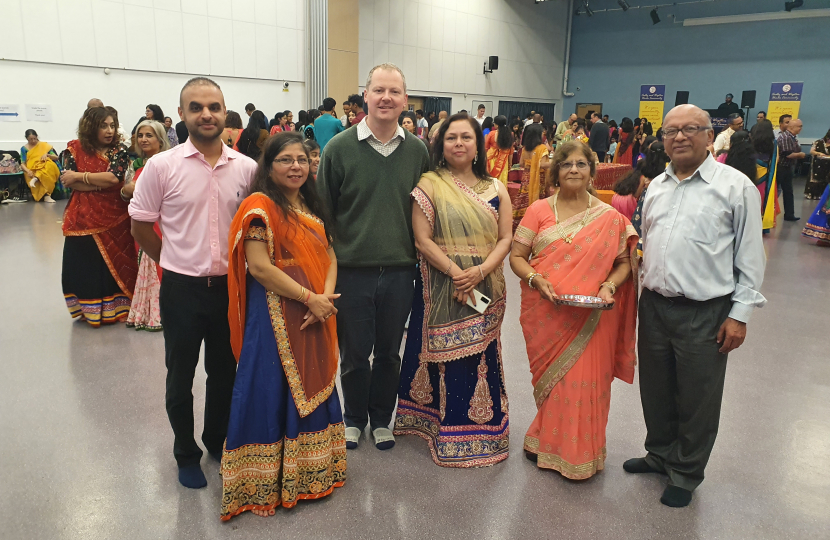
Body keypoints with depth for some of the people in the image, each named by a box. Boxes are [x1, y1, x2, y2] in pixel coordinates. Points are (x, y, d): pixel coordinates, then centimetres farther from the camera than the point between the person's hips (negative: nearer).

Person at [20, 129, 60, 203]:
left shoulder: (44, 145, 15)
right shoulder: (24, 148, 13)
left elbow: (56, 158, 11)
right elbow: (22, 164, 5)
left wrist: (47, 155, -10)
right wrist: (28, 171, -17)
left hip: (47, 167, 1)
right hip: (32, 171, -1)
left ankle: (36, 178, -51)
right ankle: (46, 196, -52)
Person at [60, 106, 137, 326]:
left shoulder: (119, 150, 1)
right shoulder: (75, 148, 2)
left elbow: (114, 177, -16)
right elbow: (68, 181, -9)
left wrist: (79, 176, -12)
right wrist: (100, 184, -18)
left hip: (114, 217, 0)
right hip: (84, 218, 0)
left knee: (115, 263, 4)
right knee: (85, 265, 3)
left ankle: (114, 308, 16)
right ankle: (88, 309, 16)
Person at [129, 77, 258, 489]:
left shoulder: (246, 168, -2)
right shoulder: (161, 166, -8)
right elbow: (141, 228, 0)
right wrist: (177, 263, 5)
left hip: (230, 286, 2)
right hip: (182, 289, -2)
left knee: (225, 372, 17)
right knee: (180, 375, 12)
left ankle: (218, 441, 39)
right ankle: (186, 454, 33)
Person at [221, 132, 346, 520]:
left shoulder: (312, 206, 13)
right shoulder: (260, 206, -10)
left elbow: (329, 254, 8)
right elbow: (259, 267, -19)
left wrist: (327, 296, -10)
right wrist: (310, 298, -17)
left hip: (317, 314, 7)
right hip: (276, 316, -7)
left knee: (312, 388, 15)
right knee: (275, 391, 1)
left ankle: (309, 469, 33)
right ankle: (267, 482, 18)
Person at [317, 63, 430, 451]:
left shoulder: (417, 151, 2)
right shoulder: (340, 148, -6)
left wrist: (421, 258, 7)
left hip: (400, 271, 2)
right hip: (352, 270, -2)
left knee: (389, 353, 16)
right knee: (354, 353, 12)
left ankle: (381, 418, 36)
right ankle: (354, 417, 36)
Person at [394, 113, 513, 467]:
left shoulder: (495, 189, 10)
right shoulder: (430, 184, 0)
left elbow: (505, 238, 4)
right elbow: (422, 239, -7)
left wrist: (480, 271, -13)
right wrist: (455, 271, -18)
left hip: (486, 289, 3)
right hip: (442, 288, -2)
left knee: (482, 357, 6)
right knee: (446, 356, 2)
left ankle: (483, 431, 24)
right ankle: (450, 435, 20)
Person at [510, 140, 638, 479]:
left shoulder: (610, 218, 3)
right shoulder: (539, 211, 2)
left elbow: (624, 262, 7)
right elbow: (516, 256, 2)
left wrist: (610, 285, -12)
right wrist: (536, 280, -16)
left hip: (589, 318, 0)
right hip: (545, 313, 0)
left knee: (585, 382, 1)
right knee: (550, 377, 11)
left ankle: (578, 454, 24)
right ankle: (546, 442, 34)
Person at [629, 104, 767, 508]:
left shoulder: (736, 187, -7)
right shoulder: (657, 186, 9)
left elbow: (750, 258, -6)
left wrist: (740, 314, -9)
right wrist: (643, 287, 14)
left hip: (706, 313, -5)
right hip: (654, 305, 5)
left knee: (696, 400, 8)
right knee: (655, 389, 17)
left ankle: (685, 474, 29)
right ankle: (660, 453, 40)